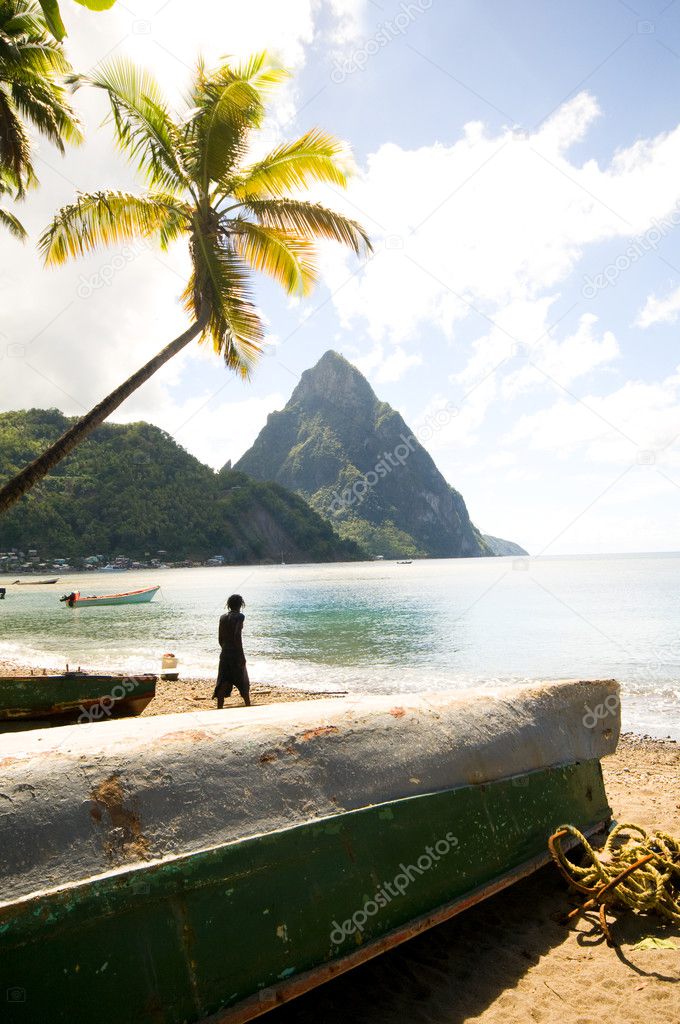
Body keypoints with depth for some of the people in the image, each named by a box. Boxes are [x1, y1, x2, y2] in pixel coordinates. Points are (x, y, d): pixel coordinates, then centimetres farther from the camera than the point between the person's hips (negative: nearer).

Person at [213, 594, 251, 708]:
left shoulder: (223, 618, 7)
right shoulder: (240, 616, -10)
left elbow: (220, 638, 10)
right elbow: (237, 635, -20)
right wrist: (241, 654, -17)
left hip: (224, 653, 5)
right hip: (236, 653, -5)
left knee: (223, 683, 5)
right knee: (243, 682, 10)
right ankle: (248, 706, 20)